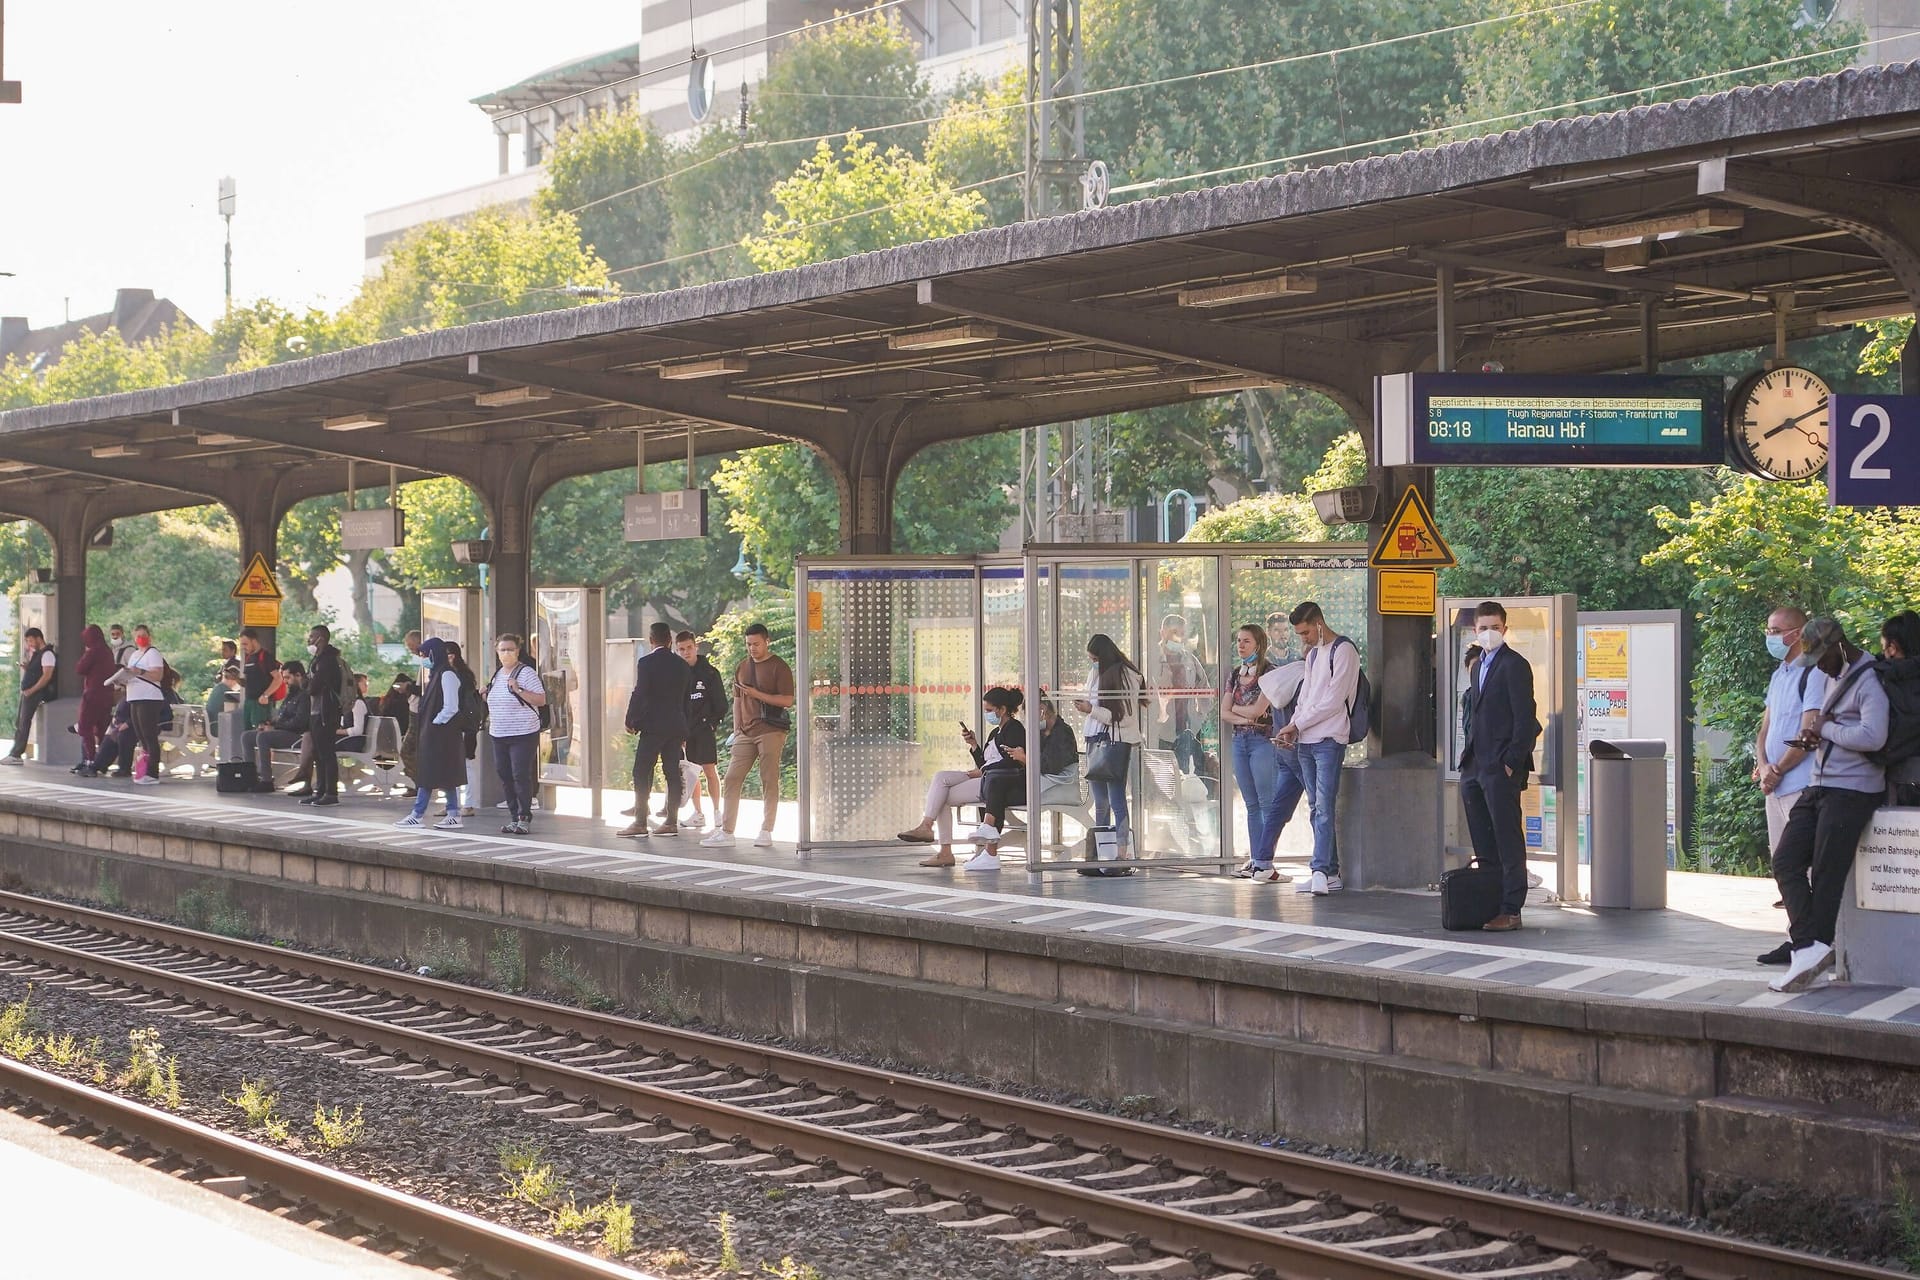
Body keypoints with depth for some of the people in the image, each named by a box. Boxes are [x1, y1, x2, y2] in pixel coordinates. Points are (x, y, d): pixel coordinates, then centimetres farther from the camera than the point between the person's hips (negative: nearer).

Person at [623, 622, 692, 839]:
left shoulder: (647, 663, -9)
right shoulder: (683, 665, 9)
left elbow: (639, 694, -11)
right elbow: (687, 697, 14)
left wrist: (630, 721, -1)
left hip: (653, 726, -6)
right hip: (677, 727, 6)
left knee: (642, 774, -4)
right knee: (672, 773, 7)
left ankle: (640, 823, -8)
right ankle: (671, 822, 7)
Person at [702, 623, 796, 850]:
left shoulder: (779, 667, -3)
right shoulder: (742, 667, 16)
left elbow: (787, 701, -10)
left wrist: (757, 694, -15)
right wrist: (737, 730, 14)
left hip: (771, 731, -6)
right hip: (746, 733, 6)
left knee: (769, 781, -2)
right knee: (731, 780, -1)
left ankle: (766, 831, 3)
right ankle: (726, 831, 0)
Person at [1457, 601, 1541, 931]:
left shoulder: (1514, 665, -9)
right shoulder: (1480, 666, 18)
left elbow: (1525, 718, -14)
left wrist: (1511, 764, -17)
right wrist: (1469, 756, 13)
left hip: (1501, 767, -9)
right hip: (1476, 766, 9)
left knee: (1508, 840, -5)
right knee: (1483, 841, 11)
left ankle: (1510, 912, -2)